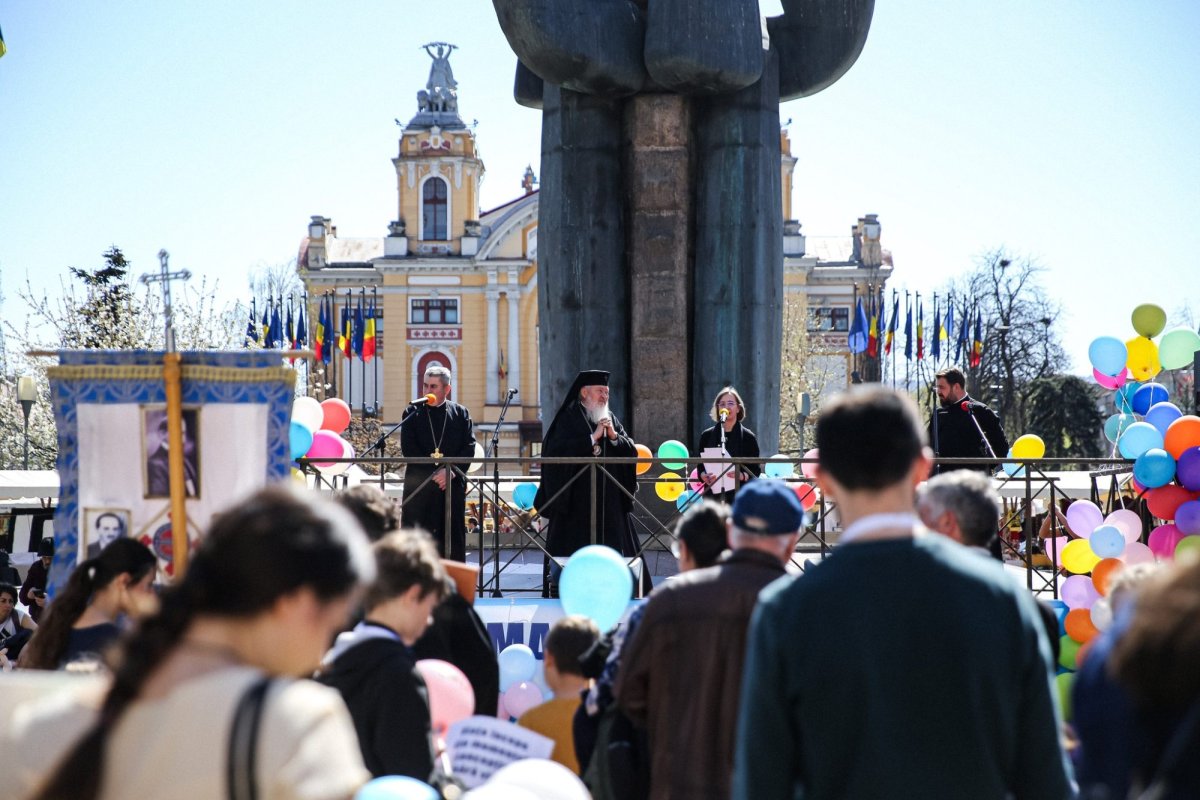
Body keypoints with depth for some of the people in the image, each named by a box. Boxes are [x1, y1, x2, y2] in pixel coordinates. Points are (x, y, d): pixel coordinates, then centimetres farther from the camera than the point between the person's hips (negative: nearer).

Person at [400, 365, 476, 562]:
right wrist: (433, 472, -11)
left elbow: (469, 448, 2)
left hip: (453, 484, 1)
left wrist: (451, 471, -13)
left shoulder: (460, 413, 9)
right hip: (419, 485, -1)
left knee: (453, 538, 1)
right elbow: (408, 449, -2)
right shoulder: (412, 413, 7)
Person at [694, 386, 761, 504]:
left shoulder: (748, 437, 4)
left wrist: (742, 476, -17)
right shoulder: (707, 436, 10)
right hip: (714, 495, 2)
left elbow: (756, 470, 3)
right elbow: (700, 466, 12)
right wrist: (703, 476, -10)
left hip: (740, 495, -2)